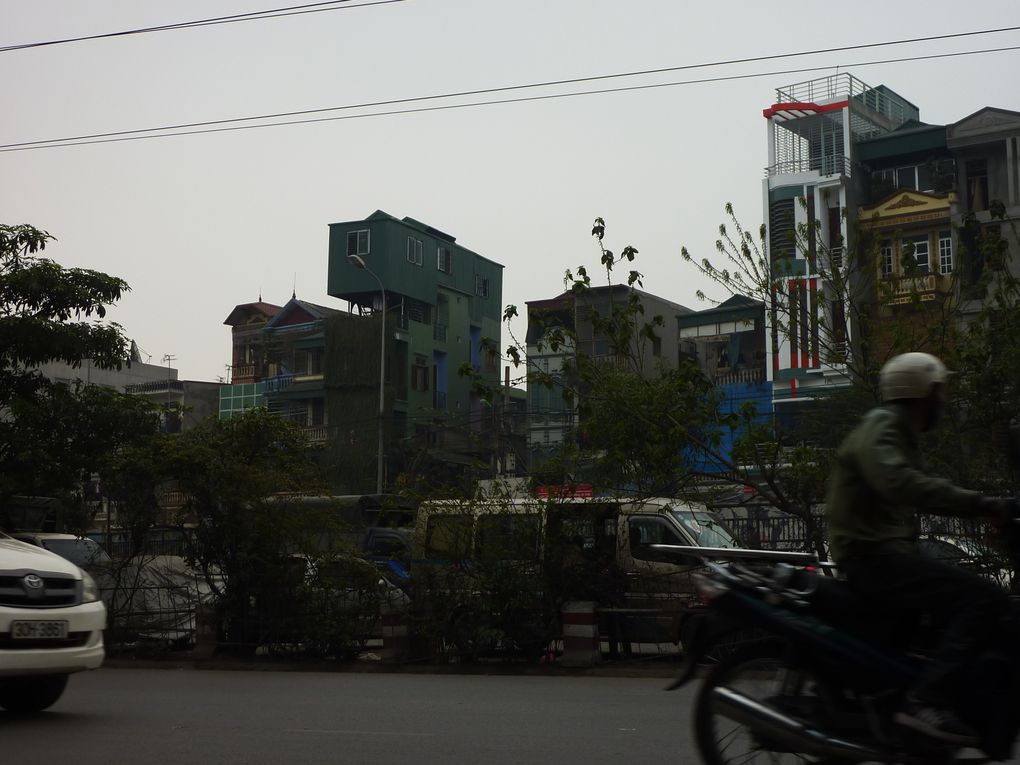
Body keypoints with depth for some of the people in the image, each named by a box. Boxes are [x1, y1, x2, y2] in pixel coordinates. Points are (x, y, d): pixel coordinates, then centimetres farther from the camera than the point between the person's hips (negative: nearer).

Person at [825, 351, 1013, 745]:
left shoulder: (898, 431, 23)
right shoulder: (881, 426, -10)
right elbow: (898, 483, -30)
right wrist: (983, 505, -32)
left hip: (881, 554, 11)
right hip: (873, 557, -11)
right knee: (986, 598, -21)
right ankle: (925, 701, -28)